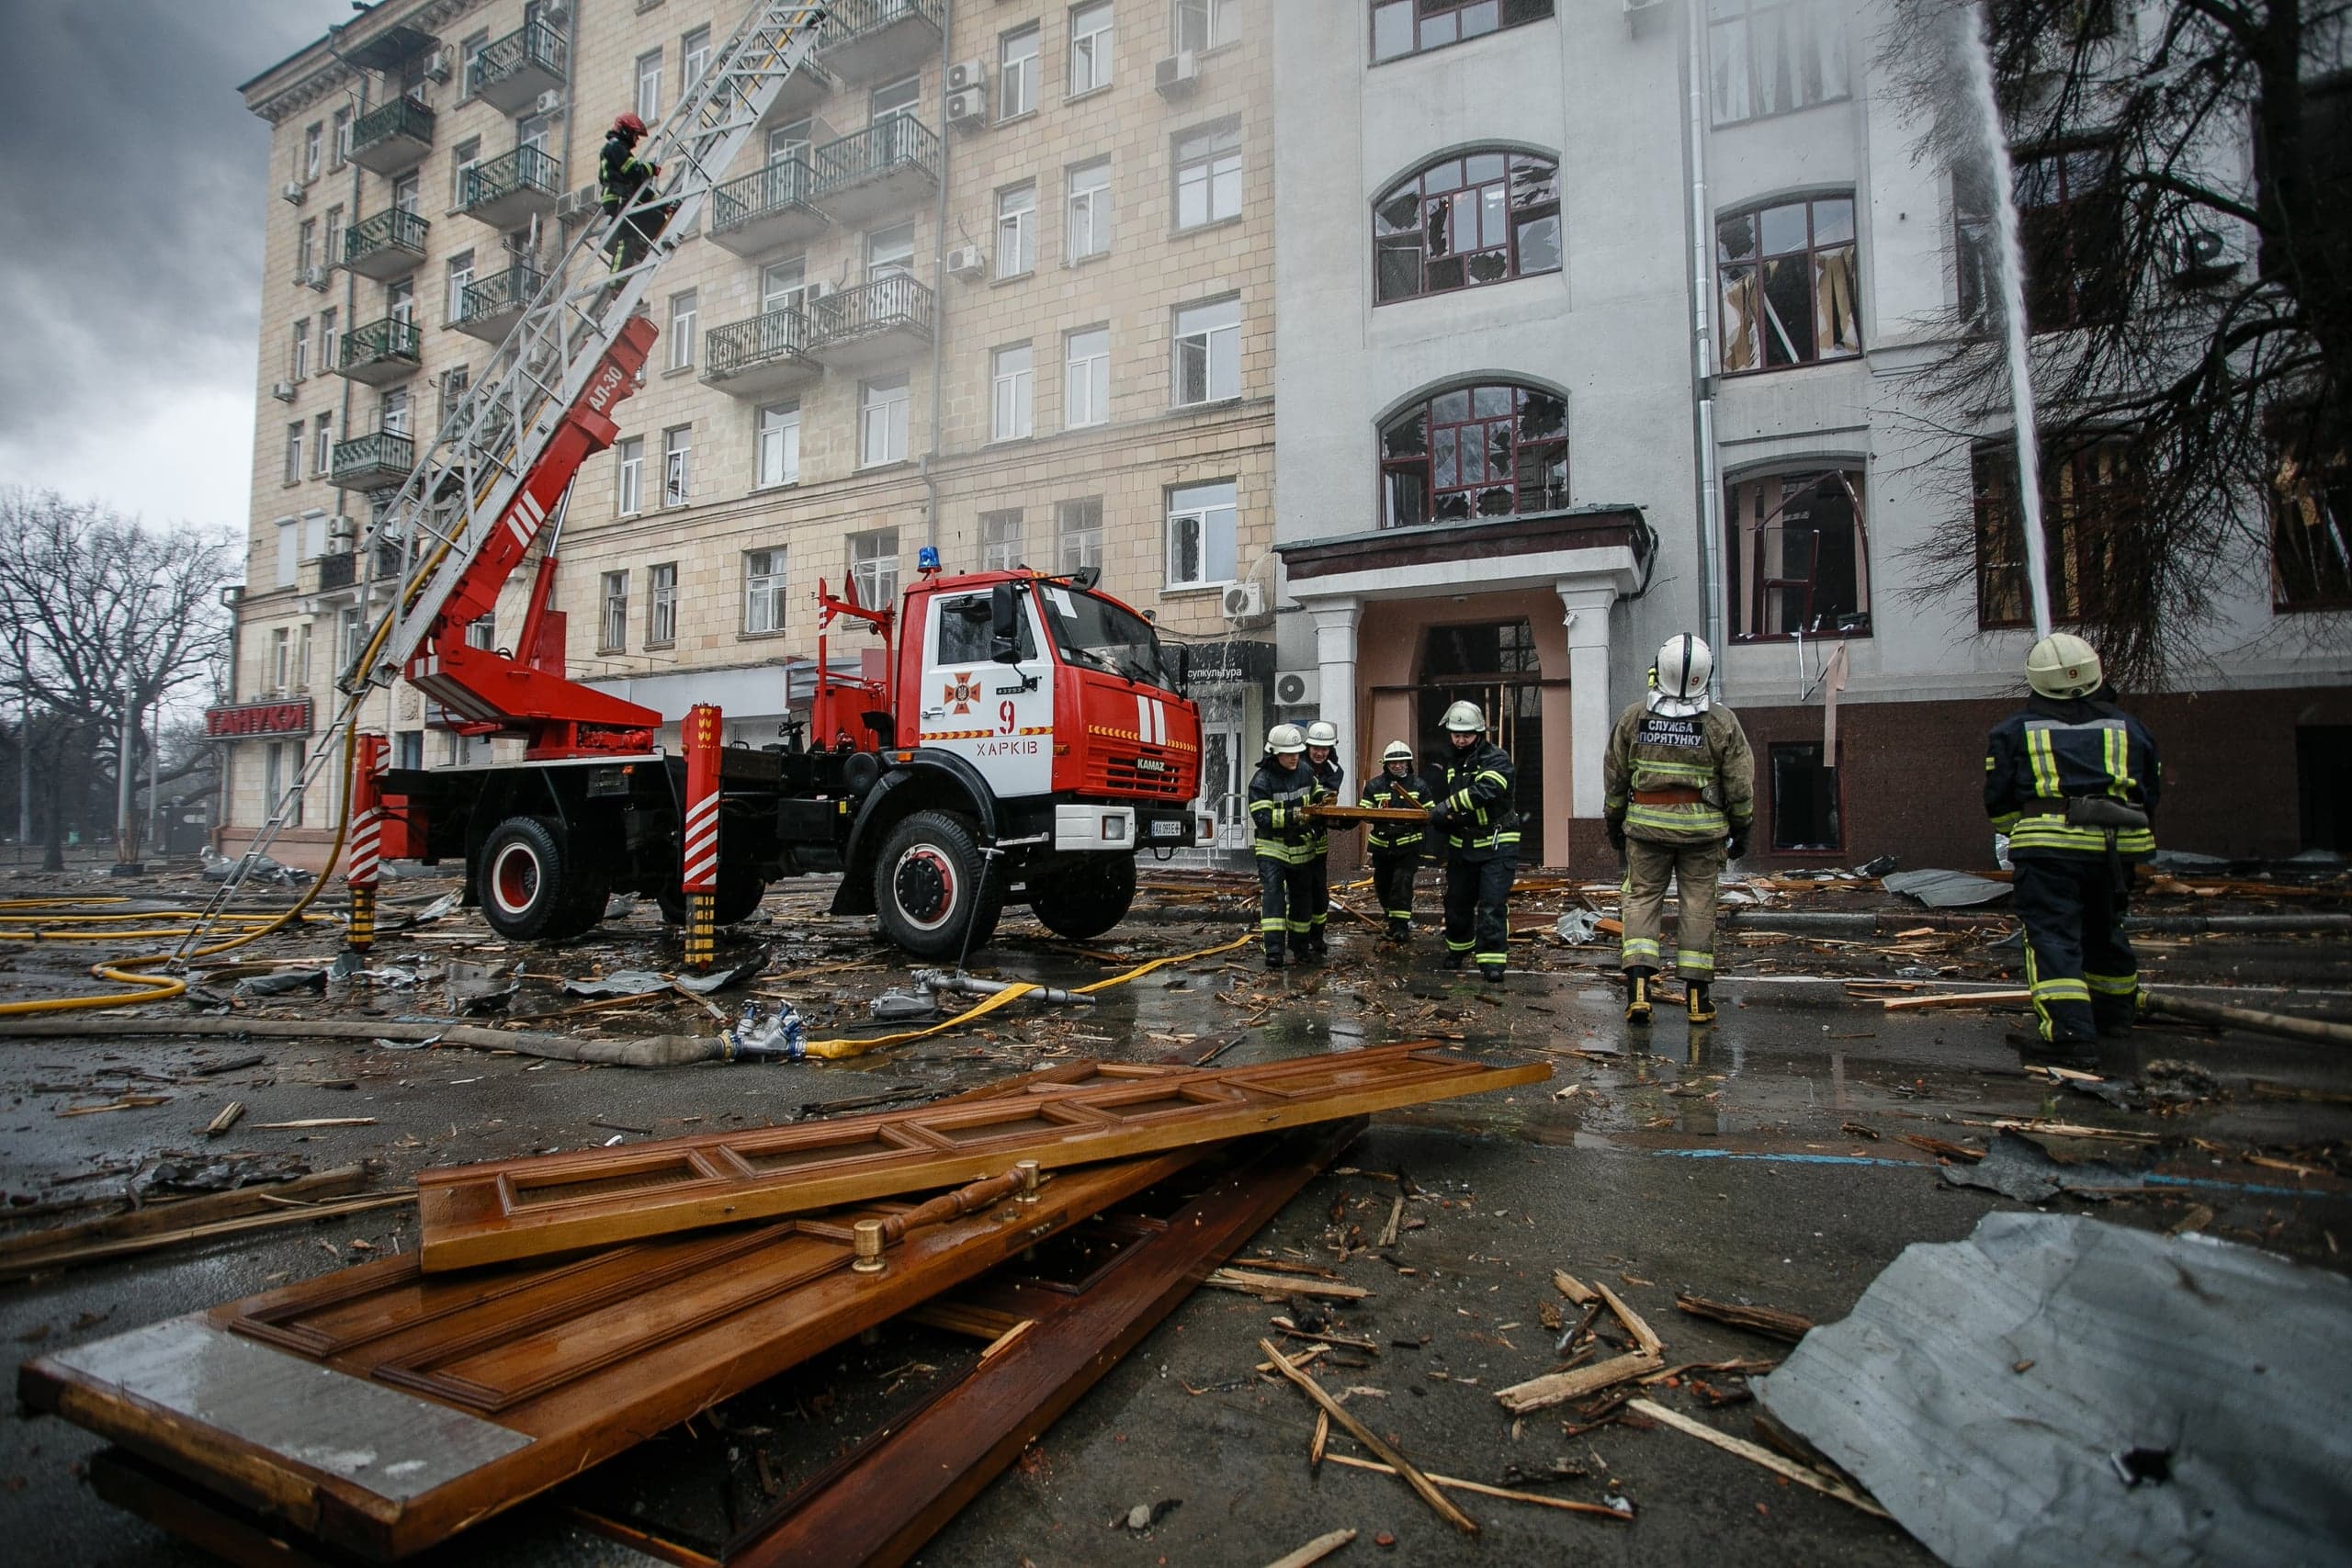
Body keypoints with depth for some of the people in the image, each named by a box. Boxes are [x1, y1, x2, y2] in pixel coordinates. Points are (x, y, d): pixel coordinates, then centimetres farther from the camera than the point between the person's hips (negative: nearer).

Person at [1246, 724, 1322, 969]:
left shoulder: (1305, 772, 3)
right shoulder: (1261, 781, -15)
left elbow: (1316, 798, 22)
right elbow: (1262, 818, -22)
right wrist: (1290, 816, -32)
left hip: (1301, 847, 6)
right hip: (1272, 846, -6)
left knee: (1302, 895, 15)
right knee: (1272, 892, -20)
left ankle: (1299, 945, 32)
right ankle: (1273, 950, -23)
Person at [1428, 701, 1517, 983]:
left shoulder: (1496, 758, -13)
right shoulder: (1451, 763, 9)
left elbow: (1485, 790, -31)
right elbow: (1443, 797, 20)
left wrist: (1448, 806, -32)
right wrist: (1437, 814, -2)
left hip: (1497, 845, -6)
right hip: (1461, 844, 6)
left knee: (1492, 904, -10)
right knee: (1457, 901, 13)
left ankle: (1492, 959, -4)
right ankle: (1458, 947, 33)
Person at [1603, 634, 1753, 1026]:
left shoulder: (1633, 717, -2)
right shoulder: (1722, 721, -4)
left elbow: (1614, 777, 5)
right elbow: (1740, 783, 0)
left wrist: (1614, 822, 16)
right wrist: (1740, 828, 13)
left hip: (1646, 824, 1)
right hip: (1702, 829, 0)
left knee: (1642, 899, 7)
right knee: (1698, 906, 7)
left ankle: (1638, 985, -7)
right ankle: (1697, 996, 14)